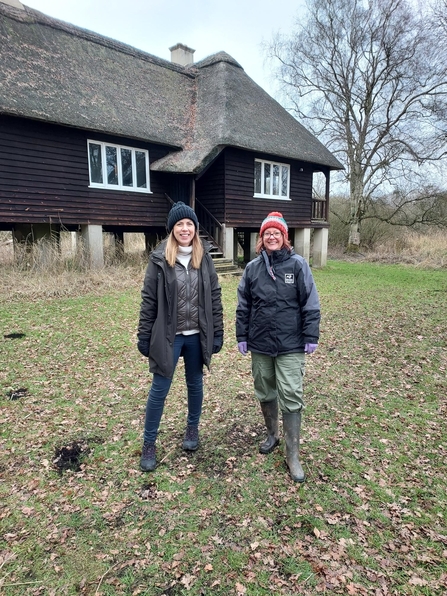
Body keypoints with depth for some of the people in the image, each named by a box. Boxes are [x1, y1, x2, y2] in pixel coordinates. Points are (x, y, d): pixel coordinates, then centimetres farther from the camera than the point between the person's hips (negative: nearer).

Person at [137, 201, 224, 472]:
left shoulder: (204, 258, 0)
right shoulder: (160, 258, -7)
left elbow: (215, 297, 3)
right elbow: (149, 300, -5)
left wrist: (217, 332, 1)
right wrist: (144, 336, -6)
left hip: (197, 335, 3)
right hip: (168, 335, -2)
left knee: (195, 383, 17)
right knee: (159, 389, 4)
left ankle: (192, 429, 40)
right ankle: (149, 444, 21)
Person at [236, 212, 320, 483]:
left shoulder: (297, 264, -5)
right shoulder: (253, 268, 4)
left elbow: (310, 303, -5)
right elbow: (243, 306, 8)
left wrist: (311, 336, -7)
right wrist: (242, 336, 6)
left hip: (290, 345, -3)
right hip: (260, 344, 4)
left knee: (291, 397, -2)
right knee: (265, 393, 17)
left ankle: (293, 455, 11)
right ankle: (272, 435, 40)